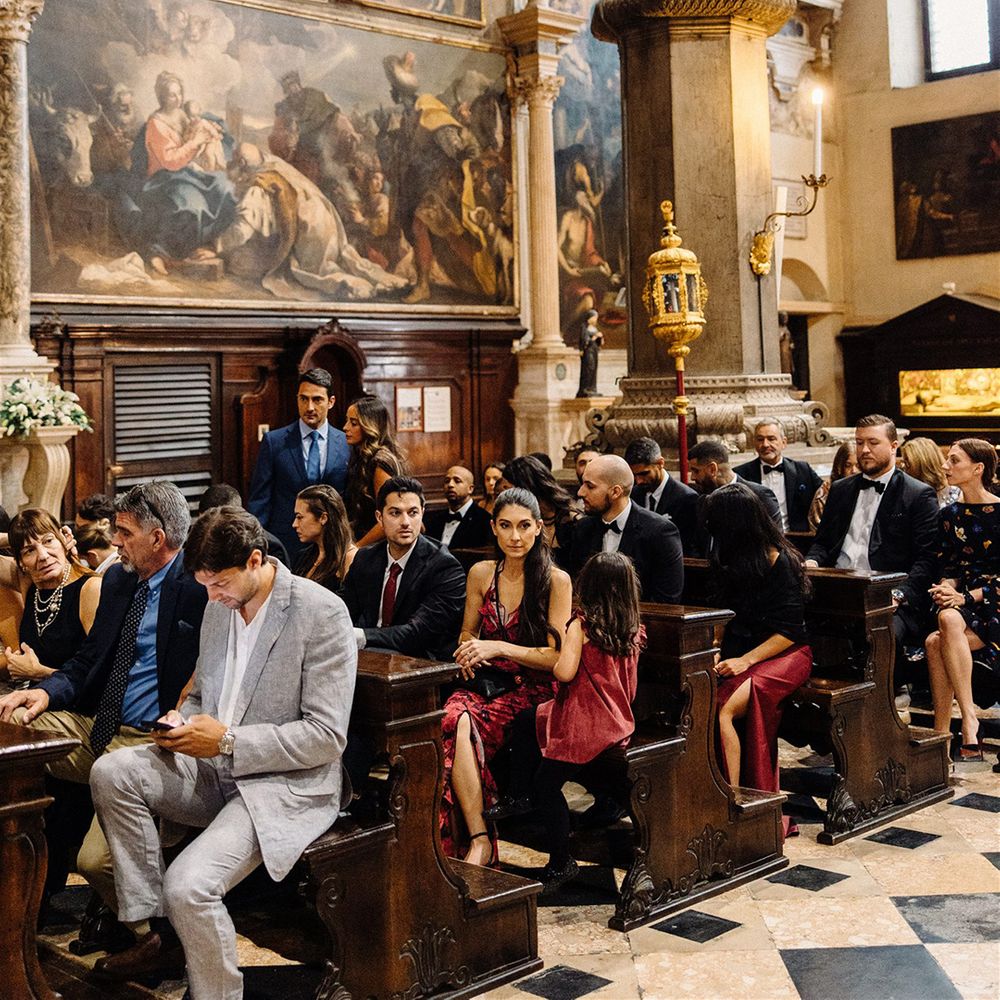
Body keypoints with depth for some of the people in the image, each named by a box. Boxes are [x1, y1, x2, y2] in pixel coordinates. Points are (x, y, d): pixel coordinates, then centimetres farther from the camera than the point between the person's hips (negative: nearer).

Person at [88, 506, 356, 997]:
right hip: (217, 766, 8)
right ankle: (152, 925, -3)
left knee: (188, 883, -27)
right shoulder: (219, 606, 6)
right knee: (111, 772, -14)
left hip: (288, 783, -8)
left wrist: (228, 741, -20)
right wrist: (182, 720, -2)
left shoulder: (321, 612, -17)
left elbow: (327, 736, -18)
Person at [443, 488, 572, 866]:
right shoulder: (481, 573, 10)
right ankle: (478, 839, -32)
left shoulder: (556, 580, -3)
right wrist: (468, 651, -1)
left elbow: (557, 657, -7)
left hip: (531, 692, -4)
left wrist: (498, 648, -18)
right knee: (453, 717, -33)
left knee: (466, 725, -34)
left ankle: (477, 843, -26)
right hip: (485, 683, 4)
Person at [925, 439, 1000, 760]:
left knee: (946, 628, -34)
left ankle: (969, 718, -31)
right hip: (960, 601, 5)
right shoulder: (949, 514, 14)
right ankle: (941, 735, -25)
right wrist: (947, 586, -10)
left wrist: (967, 597, -19)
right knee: (934, 642, -29)